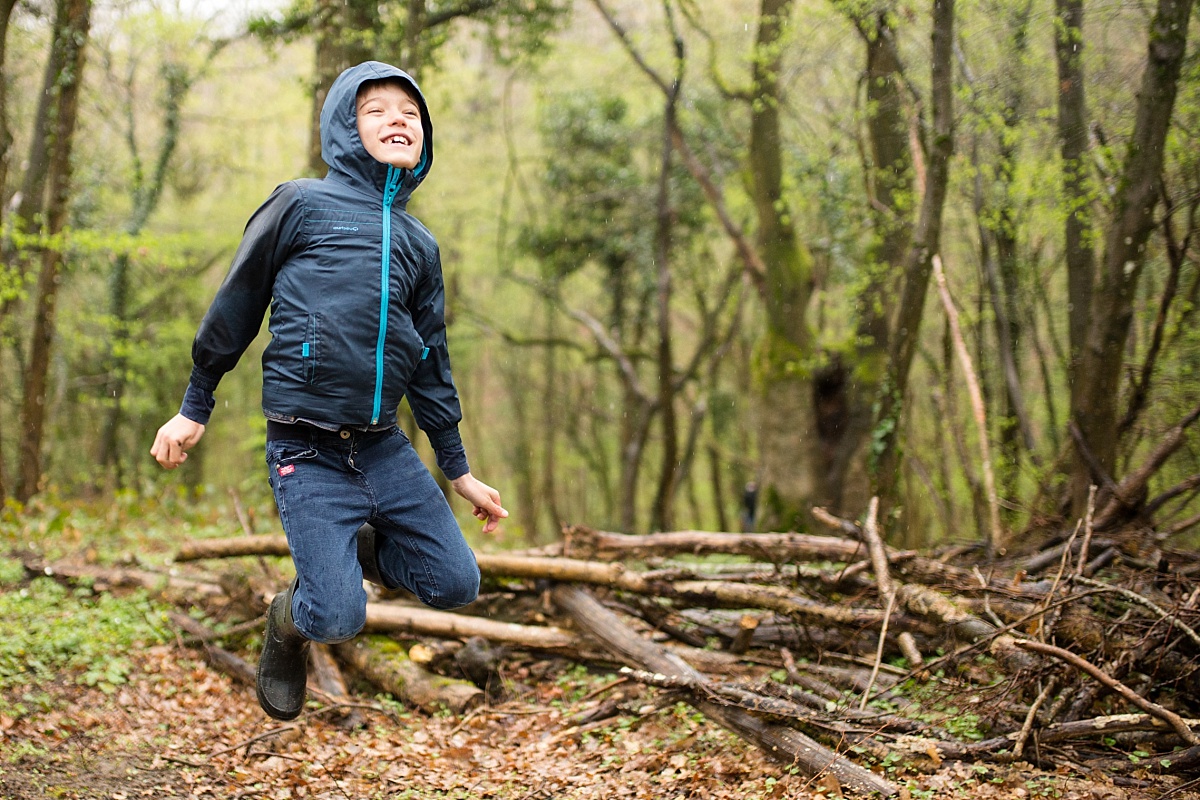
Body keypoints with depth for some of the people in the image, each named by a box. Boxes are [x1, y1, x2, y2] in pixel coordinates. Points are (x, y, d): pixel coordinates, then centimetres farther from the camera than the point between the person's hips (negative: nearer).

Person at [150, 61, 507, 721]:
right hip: (308, 451, -5)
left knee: (456, 584, 1)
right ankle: (289, 620, 24)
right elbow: (236, 304, 5)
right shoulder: (302, 205, -1)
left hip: (385, 448, 5)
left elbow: (431, 364, 19)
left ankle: (352, 549, 27)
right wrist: (194, 407, 8)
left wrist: (460, 473, 19)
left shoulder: (420, 245, 14)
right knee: (338, 620, -12)